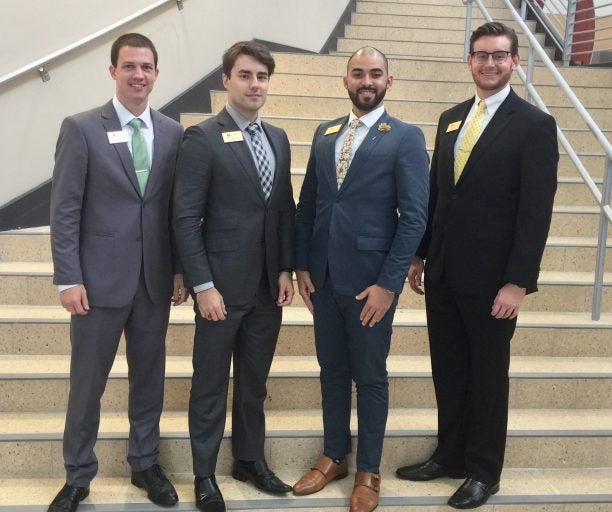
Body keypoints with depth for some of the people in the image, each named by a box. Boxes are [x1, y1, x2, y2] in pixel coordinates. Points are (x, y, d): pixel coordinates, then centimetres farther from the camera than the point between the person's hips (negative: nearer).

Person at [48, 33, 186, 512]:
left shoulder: (173, 132, 5)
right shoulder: (81, 128, -5)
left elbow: (177, 208, 8)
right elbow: (65, 210, -6)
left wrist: (180, 269, 5)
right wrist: (68, 279, -10)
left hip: (155, 279, 3)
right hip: (100, 278, -3)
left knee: (149, 377, 14)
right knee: (87, 384, 8)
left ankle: (145, 463, 32)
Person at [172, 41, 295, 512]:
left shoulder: (278, 138, 10)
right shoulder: (203, 138, -9)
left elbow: (285, 209, 12)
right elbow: (187, 218, -12)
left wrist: (286, 269, 5)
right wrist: (203, 285, -15)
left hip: (268, 286, 5)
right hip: (223, 285, -5)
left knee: (255, 381, 17)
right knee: (211, 384, 8)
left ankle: (250, 460, 34)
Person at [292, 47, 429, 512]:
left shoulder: (406, 138, -5)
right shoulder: (325, 134, 10)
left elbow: (415, 216, -11)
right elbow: (308, 204, 11)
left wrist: (388, 283, -15)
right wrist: (302, 264, 5)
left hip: (371, 279, -4)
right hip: (323, 276, 5)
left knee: (370, 376, 8)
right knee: (332, 369, 15)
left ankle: (369, 470, 25)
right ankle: (334, 456, 32)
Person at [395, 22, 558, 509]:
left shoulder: (535, 124, -9)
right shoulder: (451, 118, 10)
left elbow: (536, 210, -13)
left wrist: (518, 283, -17)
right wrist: (420, 254, 12)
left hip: (490, 277, -5)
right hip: (443, 271, 6)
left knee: (488, 375, 9)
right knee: (448, 371, 15)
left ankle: (484, 470, 25)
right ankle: (450, 455, 32)